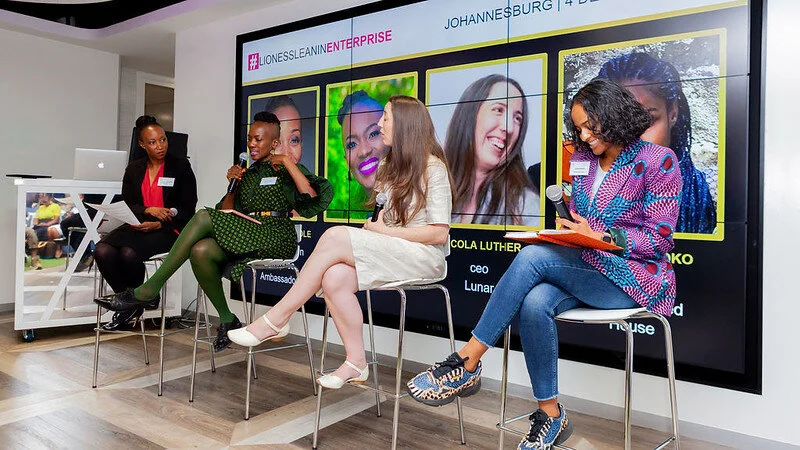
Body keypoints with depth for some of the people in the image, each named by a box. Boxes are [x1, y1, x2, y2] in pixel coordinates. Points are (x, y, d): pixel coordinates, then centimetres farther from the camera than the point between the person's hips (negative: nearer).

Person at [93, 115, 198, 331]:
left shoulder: (181, 166, 3)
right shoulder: (134, 169, 16)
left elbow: (188, 209, -2)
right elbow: (126, 206, 10)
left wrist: (158, 224, -14)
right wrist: (148, 210, -12)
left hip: (167, 231, -4)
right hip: (137, 226, 5)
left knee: (129, 253, -31)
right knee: (102, 250, -25)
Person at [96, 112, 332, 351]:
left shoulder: (285, 170, 7)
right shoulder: (248, 173, 25)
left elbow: (313, 200, -13)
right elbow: (227, 211, 18)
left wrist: (288, 161, -10)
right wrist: (233, 184, 4)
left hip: (275, 237, -6)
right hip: (245, 236, 6)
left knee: (204, 217, -25)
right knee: (200, 252, -28)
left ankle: (149, 290, -22)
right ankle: (227, 320, -13)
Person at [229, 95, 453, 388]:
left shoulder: (432, 167, -6)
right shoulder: (391, 167, 20)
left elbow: (439, 233, -12)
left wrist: (384, 232, -10)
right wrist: (375, 226, -1)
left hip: (424, 256, -7)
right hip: (390, 254, 7)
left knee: (335, 237, -25)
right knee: (333, 278, -24)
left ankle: (275, 321, -16)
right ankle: (356, 363, -15)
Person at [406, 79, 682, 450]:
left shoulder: (658, 161, -5)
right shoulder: (582, 160, 13)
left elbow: (659, 238, -9)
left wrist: (600, 237, -19)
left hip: (635, 279, -5)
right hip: (584, 269, 6)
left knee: (533, 256, -30)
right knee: (535, 303, -31)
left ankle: (466, 364, -24)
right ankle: (550, 415, -14)